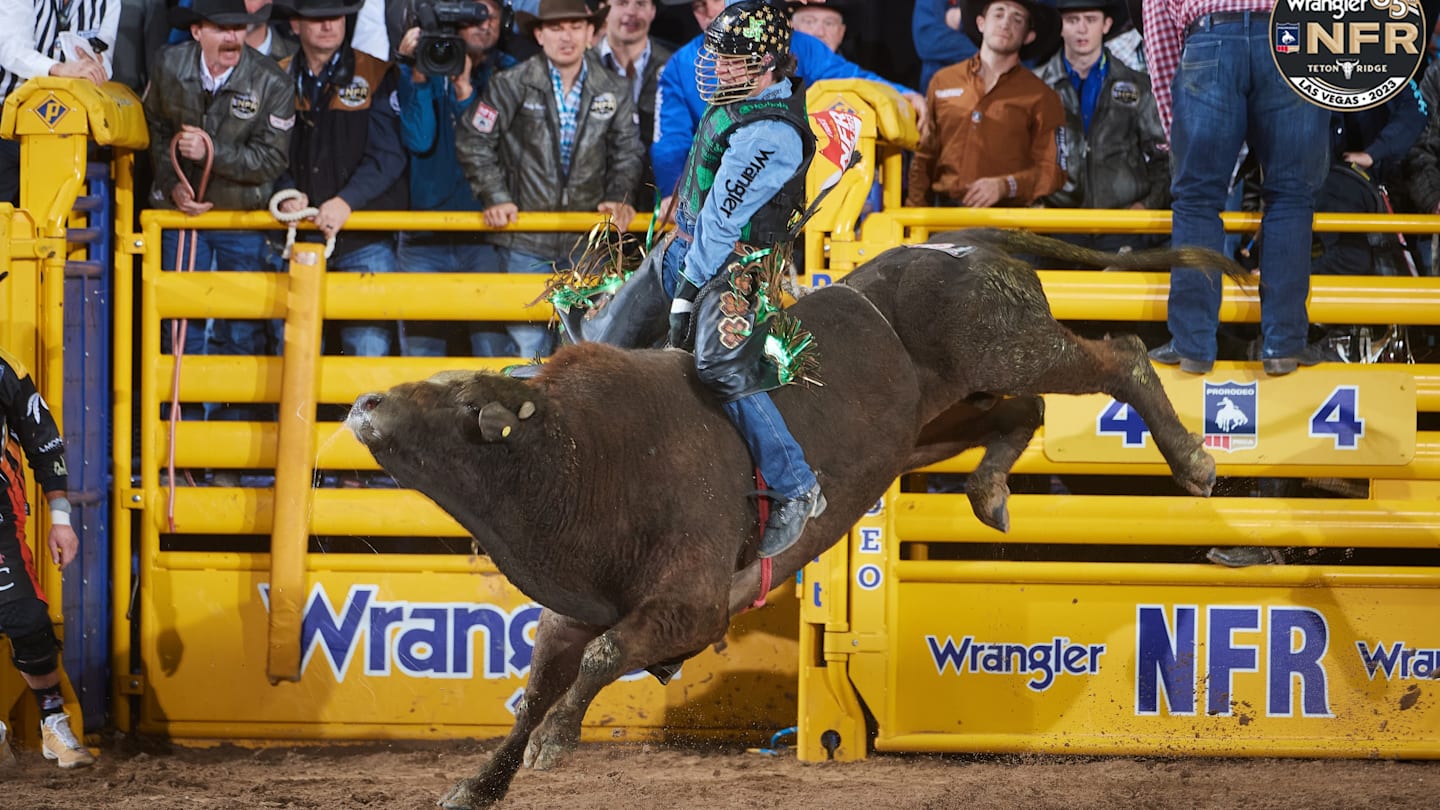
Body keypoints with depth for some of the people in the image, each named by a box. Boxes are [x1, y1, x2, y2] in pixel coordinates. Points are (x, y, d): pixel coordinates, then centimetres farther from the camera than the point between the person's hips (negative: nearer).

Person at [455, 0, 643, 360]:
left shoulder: (614, 91, 3)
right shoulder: (513, 84, -6)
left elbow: (627, 151, 13)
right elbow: (473, 141, -1)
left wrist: (619, 196, -2)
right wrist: (496, 198, -7)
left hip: (587, 239, 2)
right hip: (525, 241, -2)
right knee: (526, 339, -3)